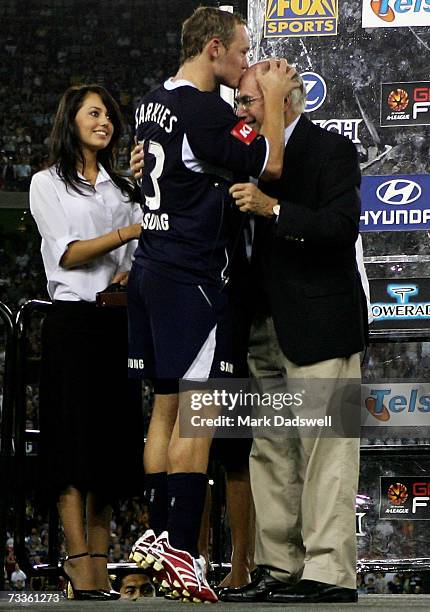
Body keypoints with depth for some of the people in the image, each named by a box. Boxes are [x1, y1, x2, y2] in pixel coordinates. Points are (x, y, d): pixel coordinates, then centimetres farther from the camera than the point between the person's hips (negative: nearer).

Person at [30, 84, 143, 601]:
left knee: (112, 438, 2)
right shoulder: (48, 184, 4)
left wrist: (129, 273, -7)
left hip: (118, 320, 5)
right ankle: (79, 563, -10)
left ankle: (100, 561, 4)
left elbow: (139, 255, 16)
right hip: (72, 320, -5)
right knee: (74, 439, -8)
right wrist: (129, 232, -17)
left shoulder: (122, 187, 18)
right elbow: (68, 253, -7)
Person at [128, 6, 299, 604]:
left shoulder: (154, 102, 11)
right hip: (192, 277, -9)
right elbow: (269, 164, -10)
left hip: (152, 269, 9)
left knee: (166, 406, 13)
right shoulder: (205, 109, -17)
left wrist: (259, 94, 19)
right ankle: (182, 552, -8)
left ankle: (157, 534, 15)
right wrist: (273, 98, 1)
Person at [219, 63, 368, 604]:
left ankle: (329, 573, -9)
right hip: (267, 330, 8)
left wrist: (273, 209, -25)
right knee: (270, 453, 7)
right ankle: (280, 569, 11)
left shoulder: (331, 151, -5)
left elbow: (342, 225, -17)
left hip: (318, 326, -8)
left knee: (324, 450, -8)